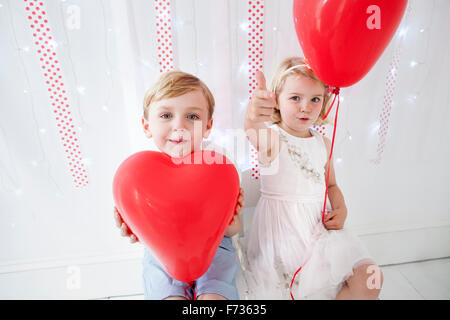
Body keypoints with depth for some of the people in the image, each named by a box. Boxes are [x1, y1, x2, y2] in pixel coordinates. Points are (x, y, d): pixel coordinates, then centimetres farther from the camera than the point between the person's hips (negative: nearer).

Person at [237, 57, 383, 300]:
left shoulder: (323, 143, 8)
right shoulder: (274, 137, -10)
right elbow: (261, 142, -37)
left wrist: (341, 209, 0)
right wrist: (253, 122, -60)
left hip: (319, 225, 5)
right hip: (281, 229, -4)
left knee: (369, 279, -6)